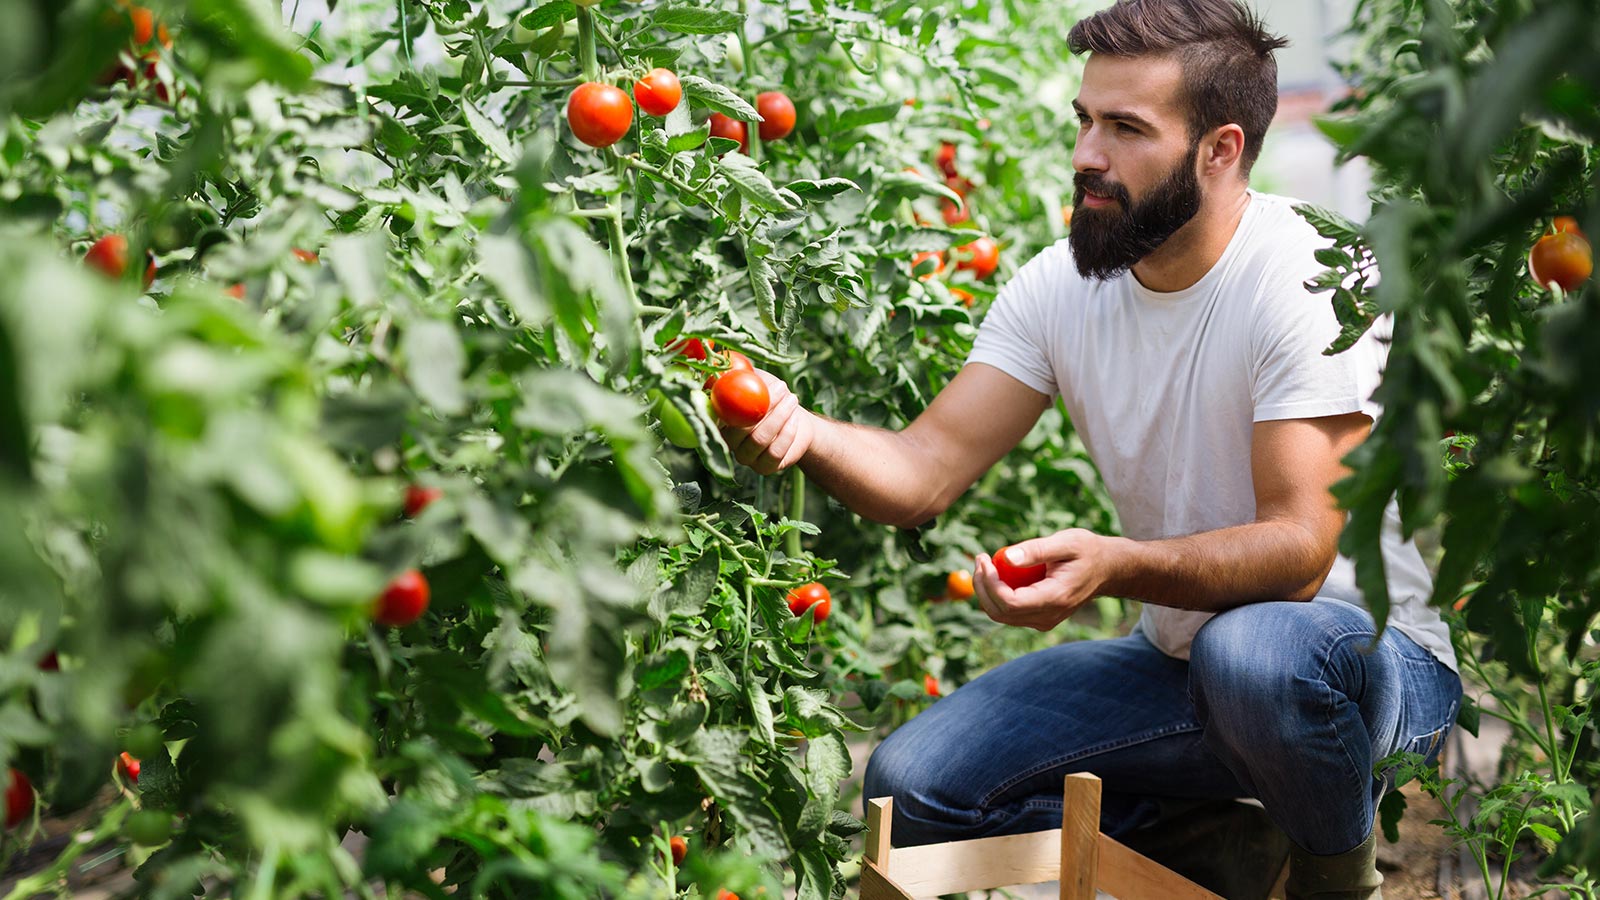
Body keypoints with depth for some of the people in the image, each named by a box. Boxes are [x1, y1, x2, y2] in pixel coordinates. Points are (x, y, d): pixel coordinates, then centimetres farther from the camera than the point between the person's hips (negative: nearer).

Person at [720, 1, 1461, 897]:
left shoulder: (1312, 281, -22)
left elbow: (1299, 552, -29)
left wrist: (1115, 565, -46)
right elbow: (926, 474, -10)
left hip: (1371, 654, -4)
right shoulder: (1061, 286, -5)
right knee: (911, 786, -9)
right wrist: (801, 432, -31)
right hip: (1177, 656, 5)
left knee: (1250, 649, -40)